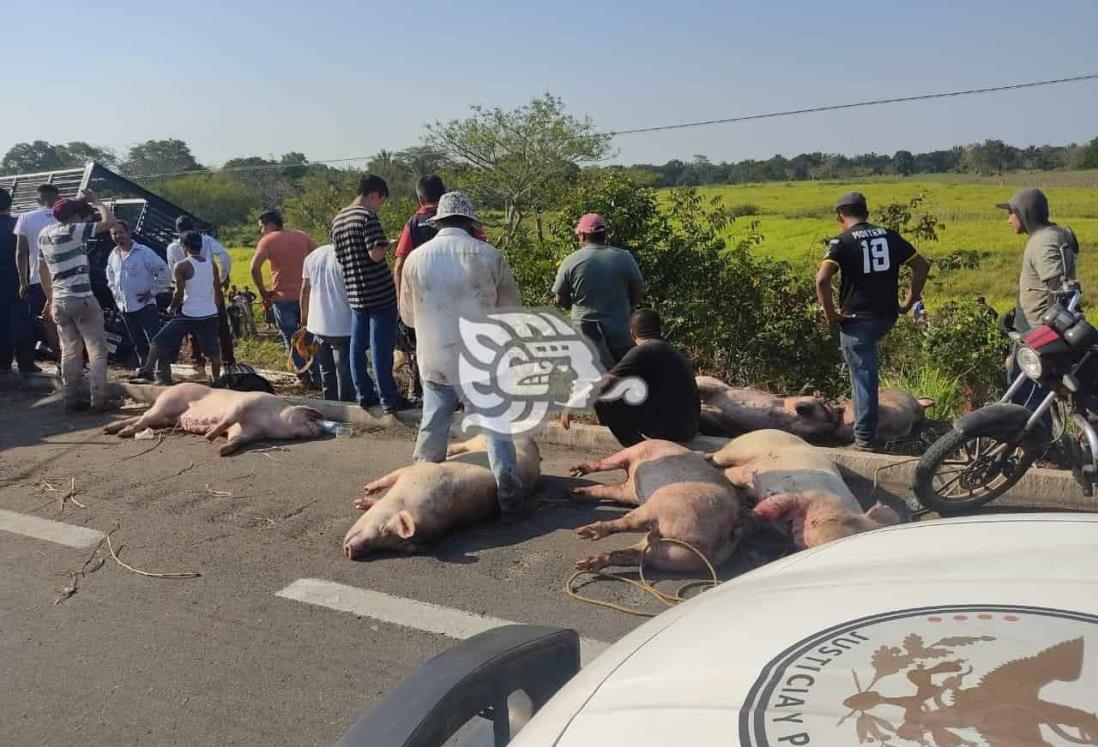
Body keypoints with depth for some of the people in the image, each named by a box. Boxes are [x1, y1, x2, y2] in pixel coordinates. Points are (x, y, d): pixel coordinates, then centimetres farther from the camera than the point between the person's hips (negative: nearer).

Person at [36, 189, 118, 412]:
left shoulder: (44, 234, 13)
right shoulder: (73, 231, -11)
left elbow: (42, 269, 19)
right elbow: (109, 221, -17)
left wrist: (49, 298, 26)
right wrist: (95, 201, -1)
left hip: (59, 301, 8)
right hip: (82, 299, -7)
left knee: (70, 350, 13)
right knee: (97, 350, -1)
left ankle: (72, 399, 14)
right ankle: (98, 400, -4)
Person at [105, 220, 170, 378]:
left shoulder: (144, 252, -10)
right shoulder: (113, 255, 11)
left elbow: (165, 272, -11)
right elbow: (110, 276, 30)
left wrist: (153, 292, -12)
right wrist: (115, 293, 17)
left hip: (145, 306, -7)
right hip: (125, 308, 7)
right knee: (138, 344, 14)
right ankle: (145, 368, 23)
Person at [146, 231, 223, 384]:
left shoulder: (182, 266, -8)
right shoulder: (212, 264, 7)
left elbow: (179, 293, -11)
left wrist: (172, 308, 6)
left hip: (188, 314, -4)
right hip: (210, 314, 5)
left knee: (161, 343, 8)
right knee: (212, 350, 12)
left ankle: (163, 378, 5)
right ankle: (216, 380, 14)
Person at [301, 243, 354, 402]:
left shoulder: (312, 256, 8)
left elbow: (305, 290, 13)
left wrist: (304, 318, 22)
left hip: (318, 325, 7)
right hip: (342, 328, -7)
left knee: (326, 372, 17)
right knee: (345, 375, 2)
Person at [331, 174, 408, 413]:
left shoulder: (338, 220, 12)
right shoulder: (368, 216, -14)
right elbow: (376, 254, -22)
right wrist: (385, 244, -3)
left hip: (354, 293, 8)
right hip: (379, 292, -8)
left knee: (358, 345, 13)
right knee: (381, 347, -2)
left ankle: (364, 394, 21)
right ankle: (389, 399, 4)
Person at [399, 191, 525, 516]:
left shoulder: (416, 259, 0)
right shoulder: (488, 255, -6)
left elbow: (408, 315, 10)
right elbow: (512, 306, 4)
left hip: (433, 359, 3)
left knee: (432, 424, 16)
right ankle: (507, 488, -1)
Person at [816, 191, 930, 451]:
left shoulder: (842, 242, -8)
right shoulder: (889, 236, 8)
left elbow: (822, 279, -22)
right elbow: (922, 266, 10)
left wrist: (830, 315, -12)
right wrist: (909, 302, 13)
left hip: (857, 319, -5)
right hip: (887, 317, 5)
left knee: (864, 376, 1)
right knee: (867, 370, 27)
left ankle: (865, 439, 7)